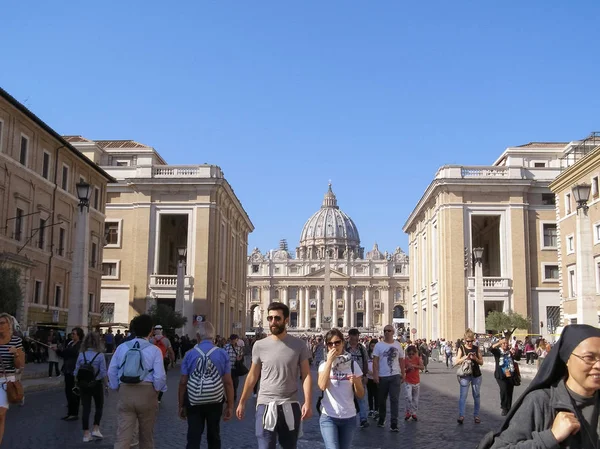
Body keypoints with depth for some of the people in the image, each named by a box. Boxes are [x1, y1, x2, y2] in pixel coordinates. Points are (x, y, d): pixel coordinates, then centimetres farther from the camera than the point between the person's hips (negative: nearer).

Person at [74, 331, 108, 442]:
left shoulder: (81, 355, -3)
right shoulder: (100, 355, -12)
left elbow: (76, 372, 1)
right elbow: (103, 373, -13)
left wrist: (78, 384, 14)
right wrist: (106, 385, -2)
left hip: (83, 385, 3)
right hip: (96, 384, -3)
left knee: (86, 408, 7)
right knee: (99, 407, 18)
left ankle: (86, 434, 10)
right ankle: (96, 429, 13)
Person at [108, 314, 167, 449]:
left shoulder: (122, 347, 3)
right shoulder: (154, 350, -7)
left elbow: (111, 372, 4)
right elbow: (160, 376, -13)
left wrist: (117, 388, 18)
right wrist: (158, 390, 5)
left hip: (125, 393, 2)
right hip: (147, 394, -2)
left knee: (122, 435, -1)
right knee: (146, 435, 16)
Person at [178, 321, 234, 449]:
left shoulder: (190, 354, -7)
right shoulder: (222, 354, -7)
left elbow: (183, 382, -5)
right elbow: (228, 382, -9)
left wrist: (181, 405, 5)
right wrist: (230, 406, -2)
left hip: (194, 402, -1)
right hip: (215, 402, 1)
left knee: (193, 438, 2)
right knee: (214, 436, 21)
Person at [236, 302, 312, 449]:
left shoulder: (299, 345, 0)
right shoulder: (260, 345, 2)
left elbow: (306, 375, -2)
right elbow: (252, 376, 9)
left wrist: (308, 402, -14)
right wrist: (242, 402, 10)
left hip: (290, 406, 1)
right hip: (266, 405, 0)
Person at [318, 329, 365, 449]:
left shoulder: (352, 364, 1)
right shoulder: (324, 365, 0)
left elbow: (361, 395, 1)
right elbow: (322, 386, -20)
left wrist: (356, 382, -19)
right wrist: (329, 361, -19)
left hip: (349, 417, 2)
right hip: (328, 417, -2)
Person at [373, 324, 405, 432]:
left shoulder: (398, 345, 6)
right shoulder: (379, 345, 0)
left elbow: (401, 360, 12)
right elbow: (375, 361, -5)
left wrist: (403, 373, 9)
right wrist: (375, 374, -13)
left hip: (395, 376, 0)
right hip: (382, 376, 0)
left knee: (395, 399, -6)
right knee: (382, 400, 11)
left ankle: (394, 423, -5)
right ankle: (381, 419, 29)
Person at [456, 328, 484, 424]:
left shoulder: (476, 349, 6)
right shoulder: (461, 348, 0)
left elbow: (481, 362, 6)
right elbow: (457, 362, -6)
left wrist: (475, 358, -14)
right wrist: (465, 357, -21)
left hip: (476, 375, 3)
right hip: (465, 375, -2)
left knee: (476, 395, 8)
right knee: (463, 395, -10)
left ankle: (476, 415, 17)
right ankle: (461, 415, -12)